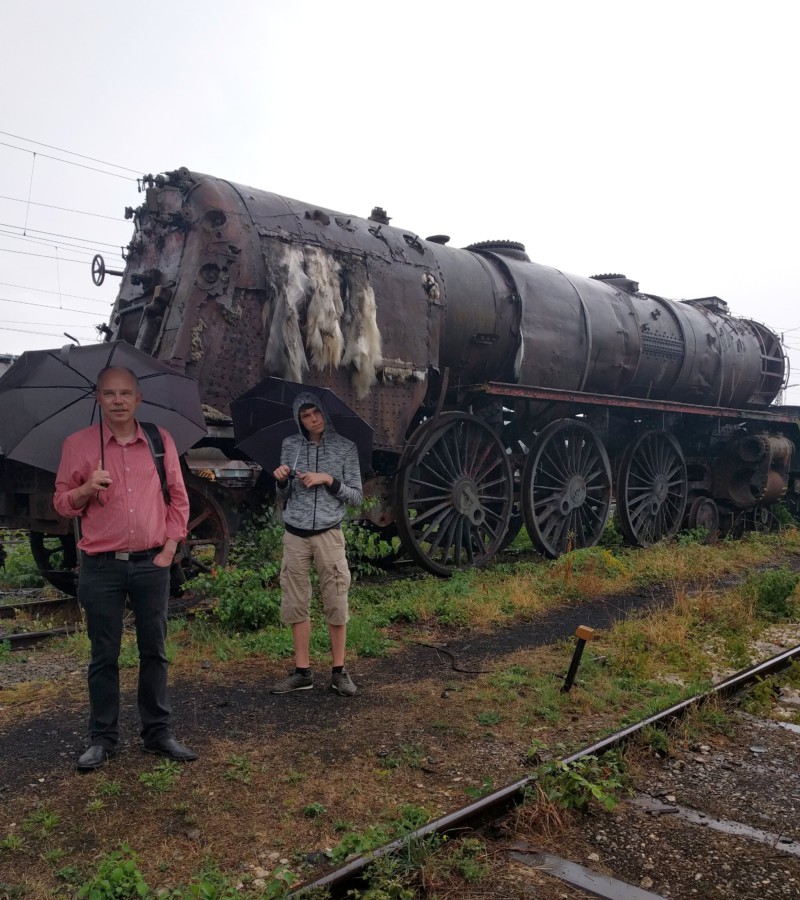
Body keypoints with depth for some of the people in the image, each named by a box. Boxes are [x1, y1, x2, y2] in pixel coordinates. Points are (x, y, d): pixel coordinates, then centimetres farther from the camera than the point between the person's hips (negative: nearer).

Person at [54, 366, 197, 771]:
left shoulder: (161, 440, 5)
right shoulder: (77, 444, 1)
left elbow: (178, 498, 10)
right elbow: (62, 503, 4)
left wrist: (170, 546, 1)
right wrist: (87, 489, -16)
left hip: (152, 565, 2)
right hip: (101, 568, -1)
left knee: (154, 651, 8)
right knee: (104, 656, 6)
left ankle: (157, 731, 21)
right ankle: (102, 739, 19)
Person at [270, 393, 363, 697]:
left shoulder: (346, 448, 1)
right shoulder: (289, 446, 7)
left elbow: (356, 497, 1)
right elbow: (284, 497, 13)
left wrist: (328, 479, -12)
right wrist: (281, 481, -8)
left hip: (328, 534, -2)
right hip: (295, 535, 2)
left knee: (336, 605, 1)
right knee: (296, 604, 4)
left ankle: (339, 671, 12)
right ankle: (302, 672, 14)